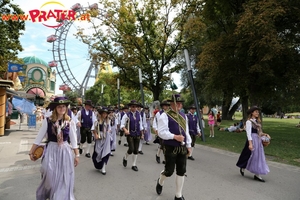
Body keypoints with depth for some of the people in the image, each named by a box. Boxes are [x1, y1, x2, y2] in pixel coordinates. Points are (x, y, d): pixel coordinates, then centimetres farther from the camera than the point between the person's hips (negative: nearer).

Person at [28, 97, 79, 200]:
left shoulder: (70, 122, -5)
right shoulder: (47, 120, -7)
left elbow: (73, 140, 1)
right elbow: (39, 137, -1)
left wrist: (77, 155, 3)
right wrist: (31, 152, 3)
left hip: (65, 151, 1)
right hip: (51, 151, -1)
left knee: (64, 179, 9)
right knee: (50, 178, 9)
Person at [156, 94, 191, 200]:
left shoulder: (183, 116, 11)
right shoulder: (165, 115, -10)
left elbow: (186, 132, 16)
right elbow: (161, 132, -17)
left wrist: (188, 145, 13)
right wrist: (175, 136, -26)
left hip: (182, 148, 6)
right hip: (171, 148, -6)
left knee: (181, 171, 8)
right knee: (169, 171, 2)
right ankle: (160, 182, 38)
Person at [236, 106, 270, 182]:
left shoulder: (257, 121, 13)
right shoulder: (249, 122, -11)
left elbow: (258, 132, 18)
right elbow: (249, 133, -17)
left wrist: (264, 134, 1)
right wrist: (250, 143, -23)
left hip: (258, 141, 8)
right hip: (253, 140, -8)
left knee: (259, 156, 9)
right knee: (252, 156, -1)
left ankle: (257, 175, 16)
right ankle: (242, 168, 21)